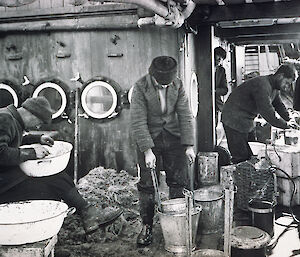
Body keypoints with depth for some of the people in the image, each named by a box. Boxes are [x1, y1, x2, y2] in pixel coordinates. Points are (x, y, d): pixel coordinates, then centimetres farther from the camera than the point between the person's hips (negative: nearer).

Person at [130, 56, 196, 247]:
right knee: (147, 185, -2)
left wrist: (189, 145, -8)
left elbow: (185, 116, -3)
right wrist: (147, 151, -23)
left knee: (178, 182, 4)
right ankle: (147, 226, 12)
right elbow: (138, 122, -17)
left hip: (174, 138, 3)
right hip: (149, 139, -2)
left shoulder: (178, 85, -6)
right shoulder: (141, 88, -15)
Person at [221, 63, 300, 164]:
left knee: (249, 155, 12)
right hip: (234, 120, -10)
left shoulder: (275, 87, 8)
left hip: (246, 121, 10)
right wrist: (285, 124, -20)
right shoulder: (262, 85, -26)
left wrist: (289, 120, 3)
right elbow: (267, 112, -30)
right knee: (241, 157, -8)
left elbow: (279, 105, 18)